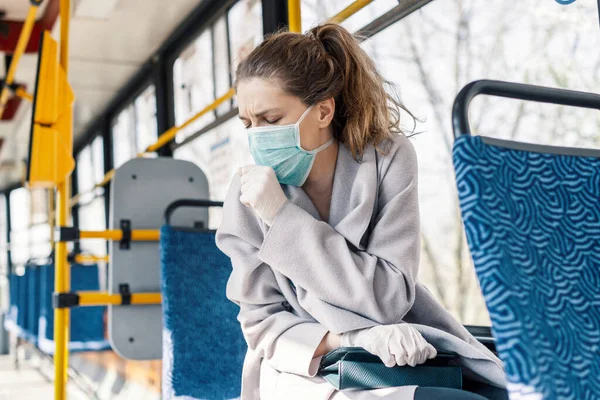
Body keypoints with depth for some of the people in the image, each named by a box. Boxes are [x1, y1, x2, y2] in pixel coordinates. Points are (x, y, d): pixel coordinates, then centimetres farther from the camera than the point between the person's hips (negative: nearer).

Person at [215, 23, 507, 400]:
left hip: (404, 354, 2)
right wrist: (352, 336, -24)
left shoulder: (388, 158, -11)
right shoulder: (249, 193, -8)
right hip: (306, 367, -1)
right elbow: (262, 322, -6)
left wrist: (284, 216, -22)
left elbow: (388, 297, -18)